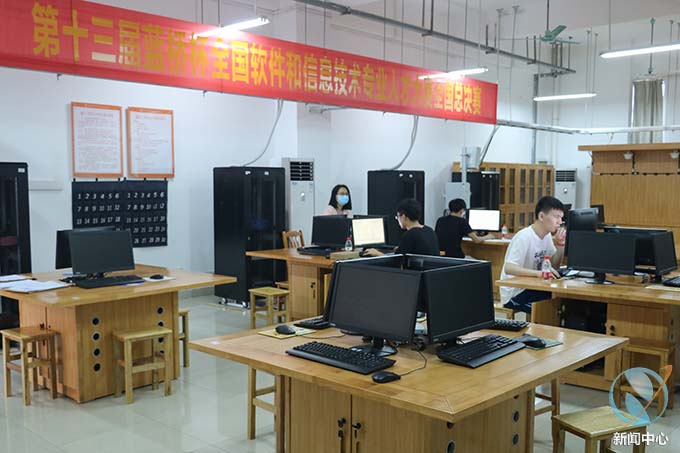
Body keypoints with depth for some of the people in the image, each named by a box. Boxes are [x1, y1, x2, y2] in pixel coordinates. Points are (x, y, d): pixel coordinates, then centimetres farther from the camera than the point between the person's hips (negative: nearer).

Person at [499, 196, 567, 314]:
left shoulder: (547, 236, 6)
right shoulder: (524, 238, -21)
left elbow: (555, 266, 10)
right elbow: (508, 268, -31)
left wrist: (560, 244, -4)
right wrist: (538, 273, -43)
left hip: (531, 288, 8)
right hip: (514, 294, -8)